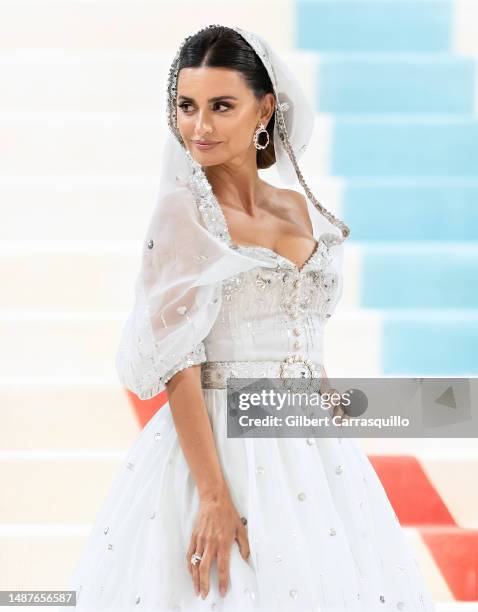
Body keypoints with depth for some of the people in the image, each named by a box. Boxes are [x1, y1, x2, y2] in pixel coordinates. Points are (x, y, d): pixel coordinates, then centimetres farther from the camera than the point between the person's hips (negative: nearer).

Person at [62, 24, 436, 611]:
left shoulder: (301, 206, 9)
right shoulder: (183, 212, -8)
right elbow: (177, 363, -14)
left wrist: (337, 445, 13)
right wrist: (214, 495, -20)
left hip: (316, 448, 6)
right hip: (223, 446, -6)